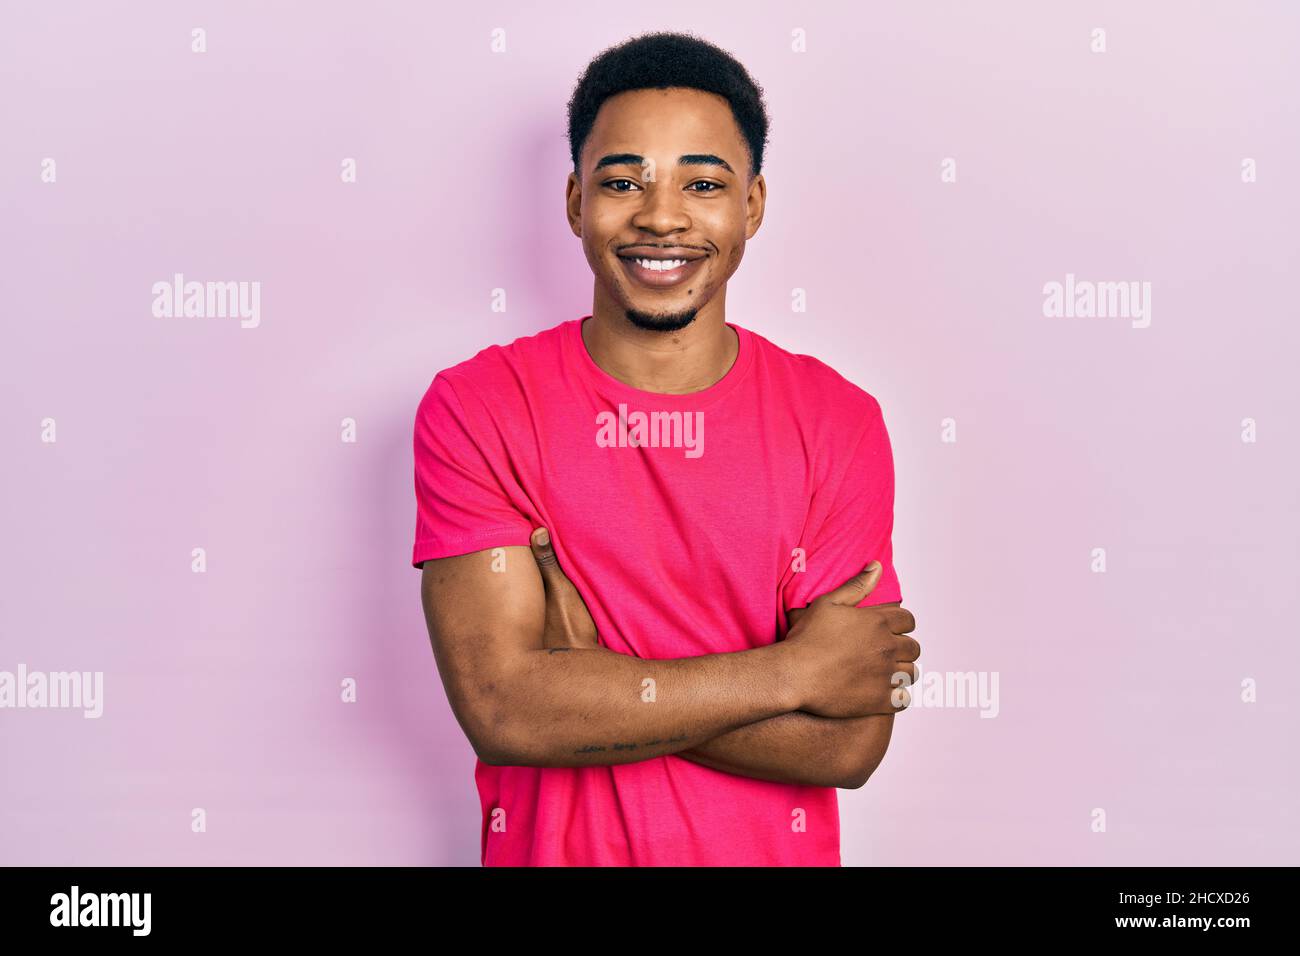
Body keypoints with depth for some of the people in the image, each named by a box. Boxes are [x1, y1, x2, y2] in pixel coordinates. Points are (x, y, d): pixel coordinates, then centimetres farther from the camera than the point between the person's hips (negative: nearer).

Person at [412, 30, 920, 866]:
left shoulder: (839, 422, -10)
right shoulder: (473, 409, -12)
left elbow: (851, 744, -15)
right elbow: (502, 710, -22)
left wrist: (584, 675, -21)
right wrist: (790, 670, -20)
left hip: (771, 852, 1)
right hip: (548, 851, 0)